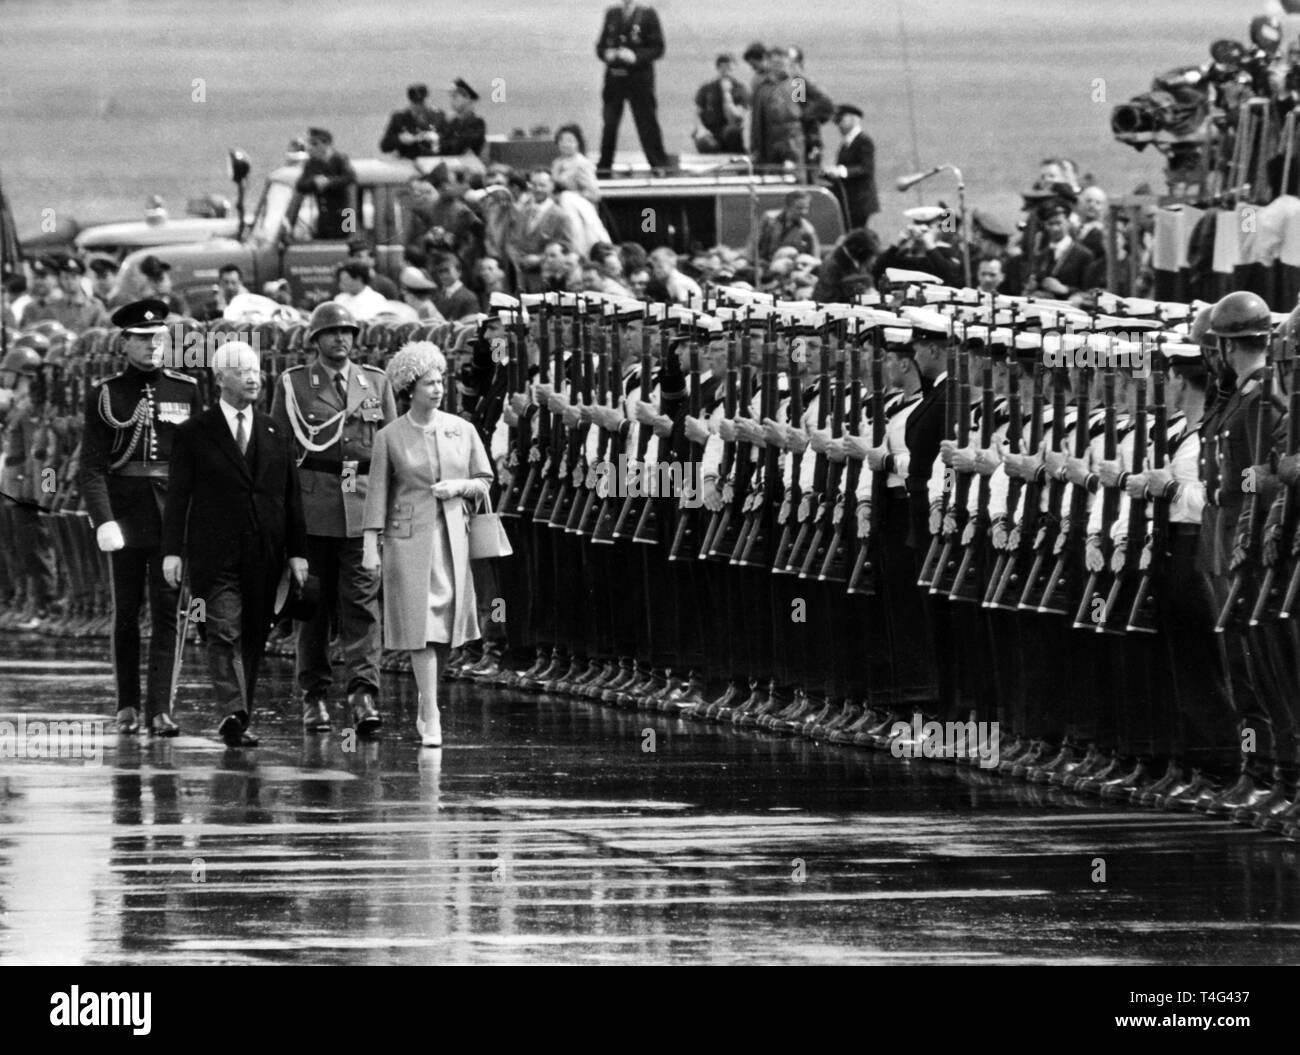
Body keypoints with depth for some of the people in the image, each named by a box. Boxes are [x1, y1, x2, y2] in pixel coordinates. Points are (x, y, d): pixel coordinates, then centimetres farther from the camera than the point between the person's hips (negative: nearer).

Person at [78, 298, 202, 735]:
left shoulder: (186, 390, 6)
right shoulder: (104, 396, 2)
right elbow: (91, 467, -4)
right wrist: (103, 520, -16)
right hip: (126, 513, 0)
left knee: (167, 610, -6)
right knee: (126, 613, 6)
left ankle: (159, 710, -8)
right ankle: (128, 706, 16)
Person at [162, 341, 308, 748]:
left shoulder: (275, 434, 14)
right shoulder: (194, 434, 3)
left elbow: (290, 497, 14)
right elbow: (177, 496, 1)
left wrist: (297, 551, 9)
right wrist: (173, 550, -7)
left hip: (263, 557, 4)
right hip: (214, 556, -4)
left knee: (253, 638, 4)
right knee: (225, 633, -14)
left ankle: (239, 722, 11)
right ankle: (232, 714, -24)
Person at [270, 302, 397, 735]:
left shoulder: (376, 383, 13)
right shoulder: (293, 383, 7)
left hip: (364, 503, 1)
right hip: (311, 502, -1)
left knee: (363, 602, -8)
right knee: (313, 604, 4)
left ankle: (363, 694, -15)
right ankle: (314, 696, 11)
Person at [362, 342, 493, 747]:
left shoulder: (461, 430, 7)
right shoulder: (390, 437, -1)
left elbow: (484, 483, 13)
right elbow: (377, 493, 1)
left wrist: (458, 487, -7)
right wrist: (370, 546, -3)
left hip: (453, 535, 3)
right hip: (409, 535, -3)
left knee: (446, 624, 4)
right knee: (421, 624, -10)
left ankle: (426, 710, 21)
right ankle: (431, 720, -11)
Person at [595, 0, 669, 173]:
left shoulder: (648, 14, -2)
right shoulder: (612, 14, 10)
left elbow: (658, 48, -4)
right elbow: (601, 44, 15)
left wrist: (636, 57, -19)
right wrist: (606, 53, -7)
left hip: (639, 78, -3)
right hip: (614, 77, 3)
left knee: (647, 124, -2)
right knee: (609, 124, 3)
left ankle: (659, 165, 5)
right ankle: (603, 168, 11)